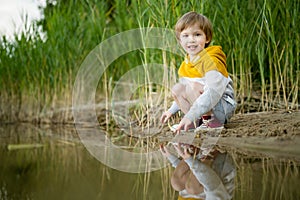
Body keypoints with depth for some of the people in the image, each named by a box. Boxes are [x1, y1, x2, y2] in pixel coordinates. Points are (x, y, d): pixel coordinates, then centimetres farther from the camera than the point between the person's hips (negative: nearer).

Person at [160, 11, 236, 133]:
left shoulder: (211, 60, -20)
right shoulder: (185, 65, 9)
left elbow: (214, 92, -33)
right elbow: (183, 94, 26)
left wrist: (190, 116, -37)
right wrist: (172, 110, 18)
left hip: (224, 109, -9)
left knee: (192, 86, -27)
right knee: (177, 89, -2)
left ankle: (211, 120, -21)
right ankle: (198, 121, -8)